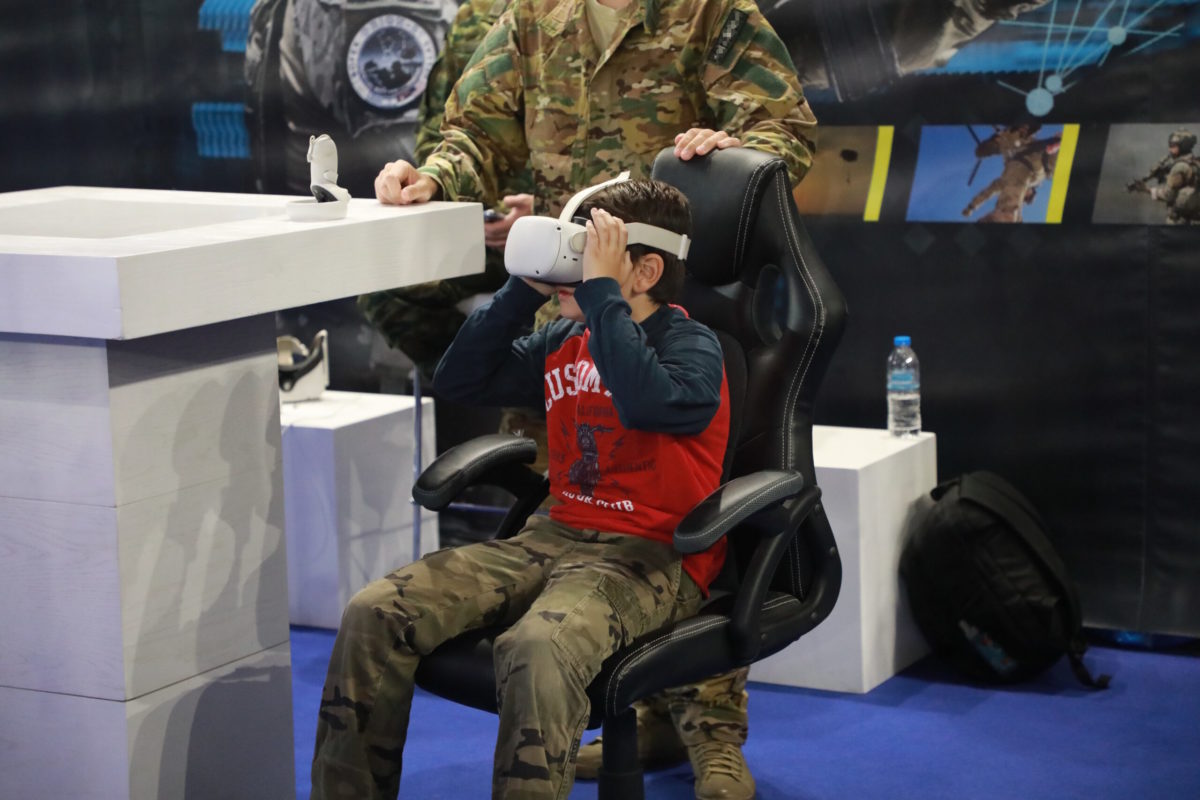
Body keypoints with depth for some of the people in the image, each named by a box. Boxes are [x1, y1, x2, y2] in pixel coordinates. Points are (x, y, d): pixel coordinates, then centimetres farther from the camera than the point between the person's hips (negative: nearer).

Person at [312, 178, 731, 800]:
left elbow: (651, 403, -29)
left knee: (536, 649, -40)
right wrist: (525, 287, 7)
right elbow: (459, 381, 16)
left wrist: (598, 289, -21)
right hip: (555, 535, 7)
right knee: (374, 614, -11)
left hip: (651, 556, -7)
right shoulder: (564, 342, 15)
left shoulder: (692, 346, -6)